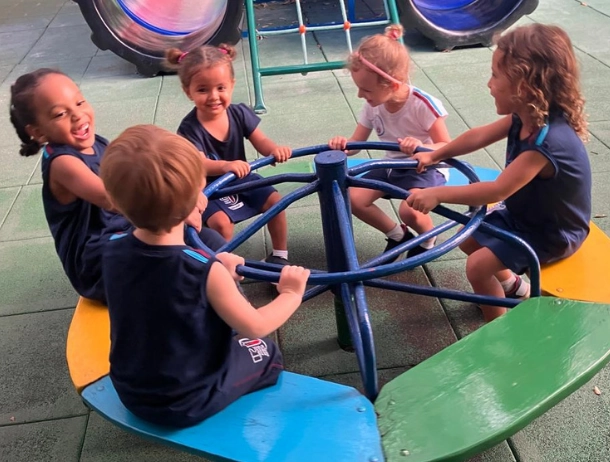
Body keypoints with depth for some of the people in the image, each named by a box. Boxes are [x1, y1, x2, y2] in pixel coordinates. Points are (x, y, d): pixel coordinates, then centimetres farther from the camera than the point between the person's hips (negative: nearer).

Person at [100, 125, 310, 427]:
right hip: (189, 404, -5)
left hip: (130, 393, 5)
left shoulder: (113, 250, -15)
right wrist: (291, 294, -1)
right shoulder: (204, 271, -31)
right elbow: (255, 327, -17)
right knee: (267, 353, 16)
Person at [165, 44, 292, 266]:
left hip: (241, 180, 5)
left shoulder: (239, 113, -9)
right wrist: (226, 166, -58)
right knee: (221, 221, -28)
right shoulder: (190, 128, -24)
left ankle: (279, 256, 11)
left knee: (275, 200, -7)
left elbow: (261, 141, -11)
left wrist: (275, 150, -36)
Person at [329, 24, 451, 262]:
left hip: (425, 168, -6)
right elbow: (356, 144, -1)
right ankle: (398, 234, 12)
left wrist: (422, 147, -44)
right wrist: (342, 145, -26)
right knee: (353, 199, -12)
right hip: (391, 166, 6)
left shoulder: (423, 104, -25)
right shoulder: (372, 107, -9)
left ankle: (428, 239, 6)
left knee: (409, 210, -33)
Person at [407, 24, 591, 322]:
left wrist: (438, 194, -37)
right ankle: (514, 286, 34)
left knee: (478, 266, -17)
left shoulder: (549, 141, -38)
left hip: (553, 233, -9)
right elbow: (479, 136, 2)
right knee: (467, 238, 14)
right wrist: (435, 156, -1)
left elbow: (498, 190, -39)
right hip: (524, 214, 9)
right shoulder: (526, 116, -11)